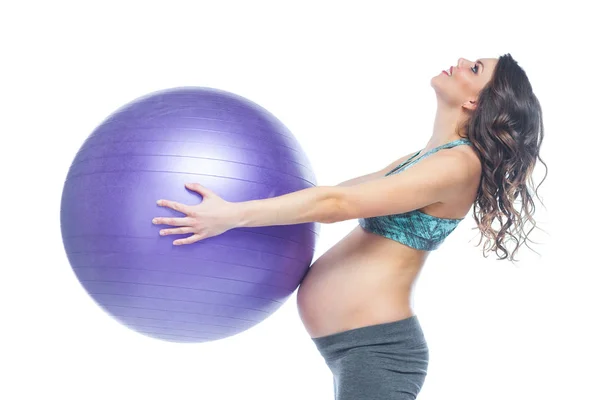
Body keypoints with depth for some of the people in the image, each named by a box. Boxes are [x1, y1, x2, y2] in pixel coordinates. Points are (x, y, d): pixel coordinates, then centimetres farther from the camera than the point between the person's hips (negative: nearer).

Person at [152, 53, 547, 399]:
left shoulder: (459, 164, -15)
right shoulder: (430, 158, 14)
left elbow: (336, 203, -21)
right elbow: (338, 190, 18)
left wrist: (233, 214, -22)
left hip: (377, 348, -10)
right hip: (362, 347, 10)